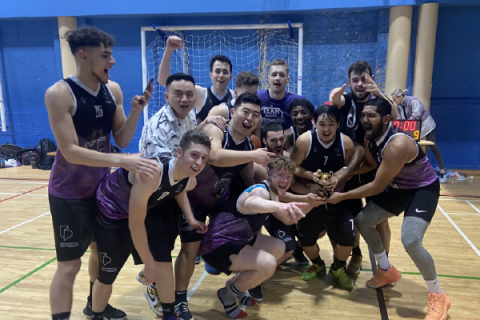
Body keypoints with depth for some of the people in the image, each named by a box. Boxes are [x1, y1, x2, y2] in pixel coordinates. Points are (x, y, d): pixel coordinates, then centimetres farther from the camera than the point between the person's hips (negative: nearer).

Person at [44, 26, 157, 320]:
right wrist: (123, 161, -36)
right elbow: (70, 151, -27)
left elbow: (122, 140, -4)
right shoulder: (59, 94, -21)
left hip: (101, 186, 6)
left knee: (102, 249, 21)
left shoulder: (113, 90, -4)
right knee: (69, 264, -1)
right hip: (69, 193, -6)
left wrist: (137, 111, -20)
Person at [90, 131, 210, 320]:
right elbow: (135, 225, -32)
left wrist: (190, 219, -1)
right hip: (111, 211, -6)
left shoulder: (190, 181, -17)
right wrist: (149, 263, -21)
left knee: (164, 260, 2)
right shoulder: (150, 173, -41)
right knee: (108, 274, 4)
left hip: (148, 209, 6)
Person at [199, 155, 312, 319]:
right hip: (218, 245, -10)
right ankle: (227, 293, 1)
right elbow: (250, 203, -48)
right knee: (267, 264, -26)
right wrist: (279, 206, -68)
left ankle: (235, 283, 22)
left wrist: (309, 204, 4)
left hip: (238, 239, 10)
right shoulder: (261, 190, -22)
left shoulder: (272, 194, 9)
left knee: (278, 248, 16)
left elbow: (288, 220, 18)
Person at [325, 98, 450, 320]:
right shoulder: (369, 137, -11)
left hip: (423, 189, -8)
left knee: (411, 241, -25)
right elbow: (370, 164, 5)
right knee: (362, 221, 5)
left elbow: (377, 186, -32)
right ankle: (387, 271, 27)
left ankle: (438, 297, 1)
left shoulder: (397, 145, -37)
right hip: (397, 187, 9)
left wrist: (342, 196, -26)